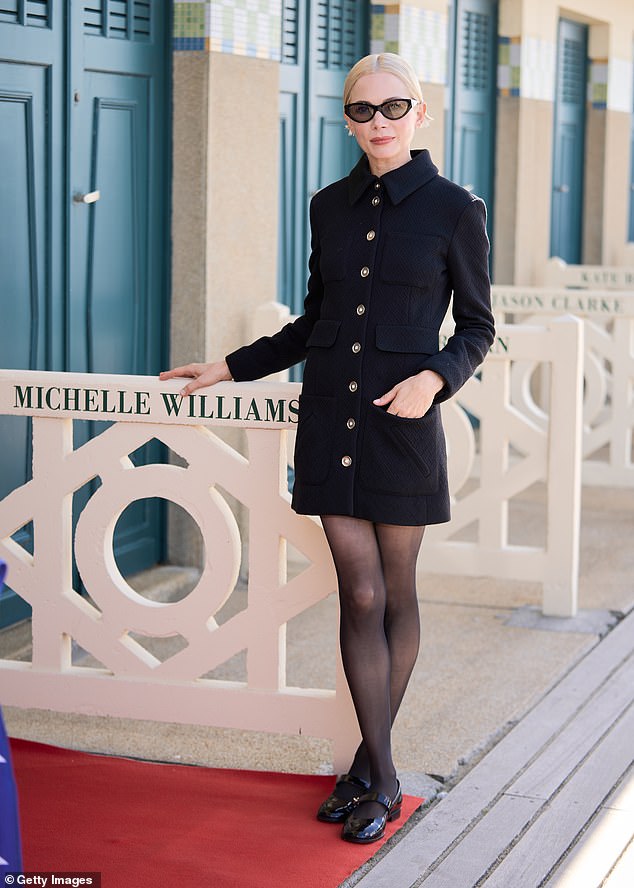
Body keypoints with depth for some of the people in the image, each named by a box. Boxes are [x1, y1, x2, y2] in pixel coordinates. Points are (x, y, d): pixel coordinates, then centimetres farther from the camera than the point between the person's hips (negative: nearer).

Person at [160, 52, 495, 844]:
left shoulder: (452, 209, -2)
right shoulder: (330, 206, 9)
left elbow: (476, 327, 3)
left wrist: (434, 378, -15)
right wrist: (229, 367, 18)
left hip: (400, 424, -3)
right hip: (329, 417, 3)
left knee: (395, 595, 6)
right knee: (360, 594, 1)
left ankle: (369, 763, 20)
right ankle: (382, 777, 8)